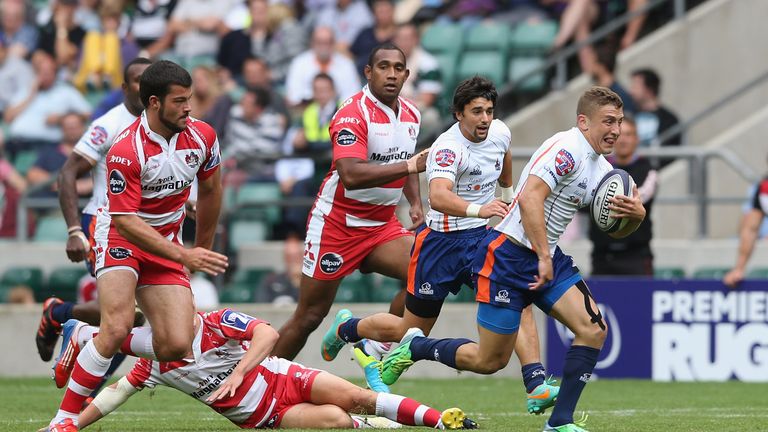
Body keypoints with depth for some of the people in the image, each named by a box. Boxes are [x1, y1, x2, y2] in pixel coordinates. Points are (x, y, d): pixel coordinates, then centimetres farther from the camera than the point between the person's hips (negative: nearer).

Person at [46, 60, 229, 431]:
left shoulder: (202, 136, -7)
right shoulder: (125, 151, -24)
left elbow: (210, 190, 11)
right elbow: (126, 221, -24)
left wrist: (202, 251, 19)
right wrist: (184, 256, -30)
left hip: (167, 241, 5)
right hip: (120, 236, -5)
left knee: (177, 346, -10)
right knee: (117, 328, -27)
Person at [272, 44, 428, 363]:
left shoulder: (411, 114, 6)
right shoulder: (353, 114, -19)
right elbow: (351, 175, -33)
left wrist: (415, 202, 8)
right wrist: (409, 166, -36)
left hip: (383, 224, 6)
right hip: (337, 224, -6)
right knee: (308, 317, -2)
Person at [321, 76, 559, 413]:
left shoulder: (500, 133, -4)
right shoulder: (448, 148, -26)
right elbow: (438, 196, -46)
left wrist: (509, 195, 36)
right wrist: (478, 209, -61)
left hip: (482, 236, 5)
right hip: (442, 242, -5)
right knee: (411, 331, 10)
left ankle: (536, 386, -23)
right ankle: (346, 328, 38)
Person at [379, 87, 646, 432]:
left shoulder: (601, 170, 10)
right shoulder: (567, 148, -18)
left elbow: (616, 230, 18)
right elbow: (530, 198, -30)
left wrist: (636, 215, -5)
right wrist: (543, 258, -31)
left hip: (548, 259, 9)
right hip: (509, 257, -9)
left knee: (594, 329, -10)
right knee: (489, 361, -2)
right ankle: (415, 347, 23)